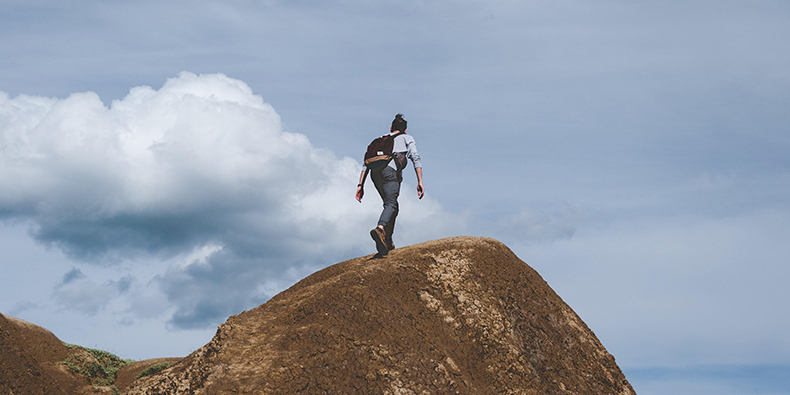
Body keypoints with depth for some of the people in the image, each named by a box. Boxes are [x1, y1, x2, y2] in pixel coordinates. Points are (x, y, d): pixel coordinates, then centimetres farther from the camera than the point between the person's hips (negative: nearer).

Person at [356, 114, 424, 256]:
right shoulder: (407, 138, 28)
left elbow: (367, 162, 27)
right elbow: (415, 158, 9)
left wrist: (361, 185, 21)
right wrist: (420, 182, 2)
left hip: (375, 171, 5)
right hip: (391, 169, -5)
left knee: (392, 205, 18)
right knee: (391, 204, -18)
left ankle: (387, 242, 9)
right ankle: (380, 228, -48)